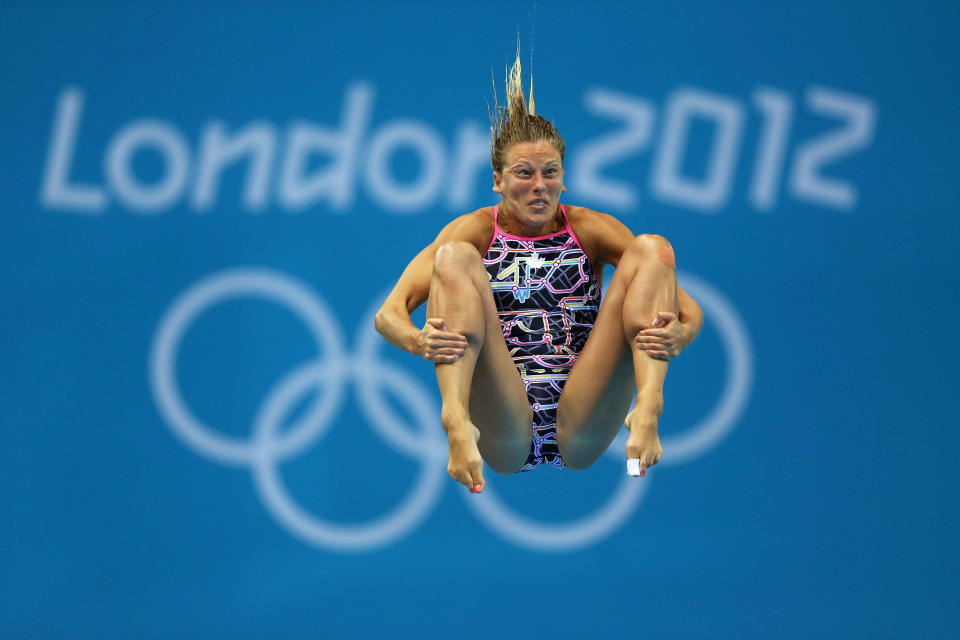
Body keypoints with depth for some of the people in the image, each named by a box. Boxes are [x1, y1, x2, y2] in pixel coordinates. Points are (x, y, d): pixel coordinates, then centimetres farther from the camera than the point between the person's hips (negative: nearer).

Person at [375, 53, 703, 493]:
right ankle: (457, 420, -39)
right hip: (505, 439, -1)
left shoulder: (591, 230, 11)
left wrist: (676, 336, -23)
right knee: (455, 258, -16)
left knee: (651, 249, -8)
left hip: (581, 436, 1)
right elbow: (389, 314, -4)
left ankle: (646, 410, -32)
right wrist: (420, 343, -29)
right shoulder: (475, 232, 9)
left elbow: (690, 311, 2)